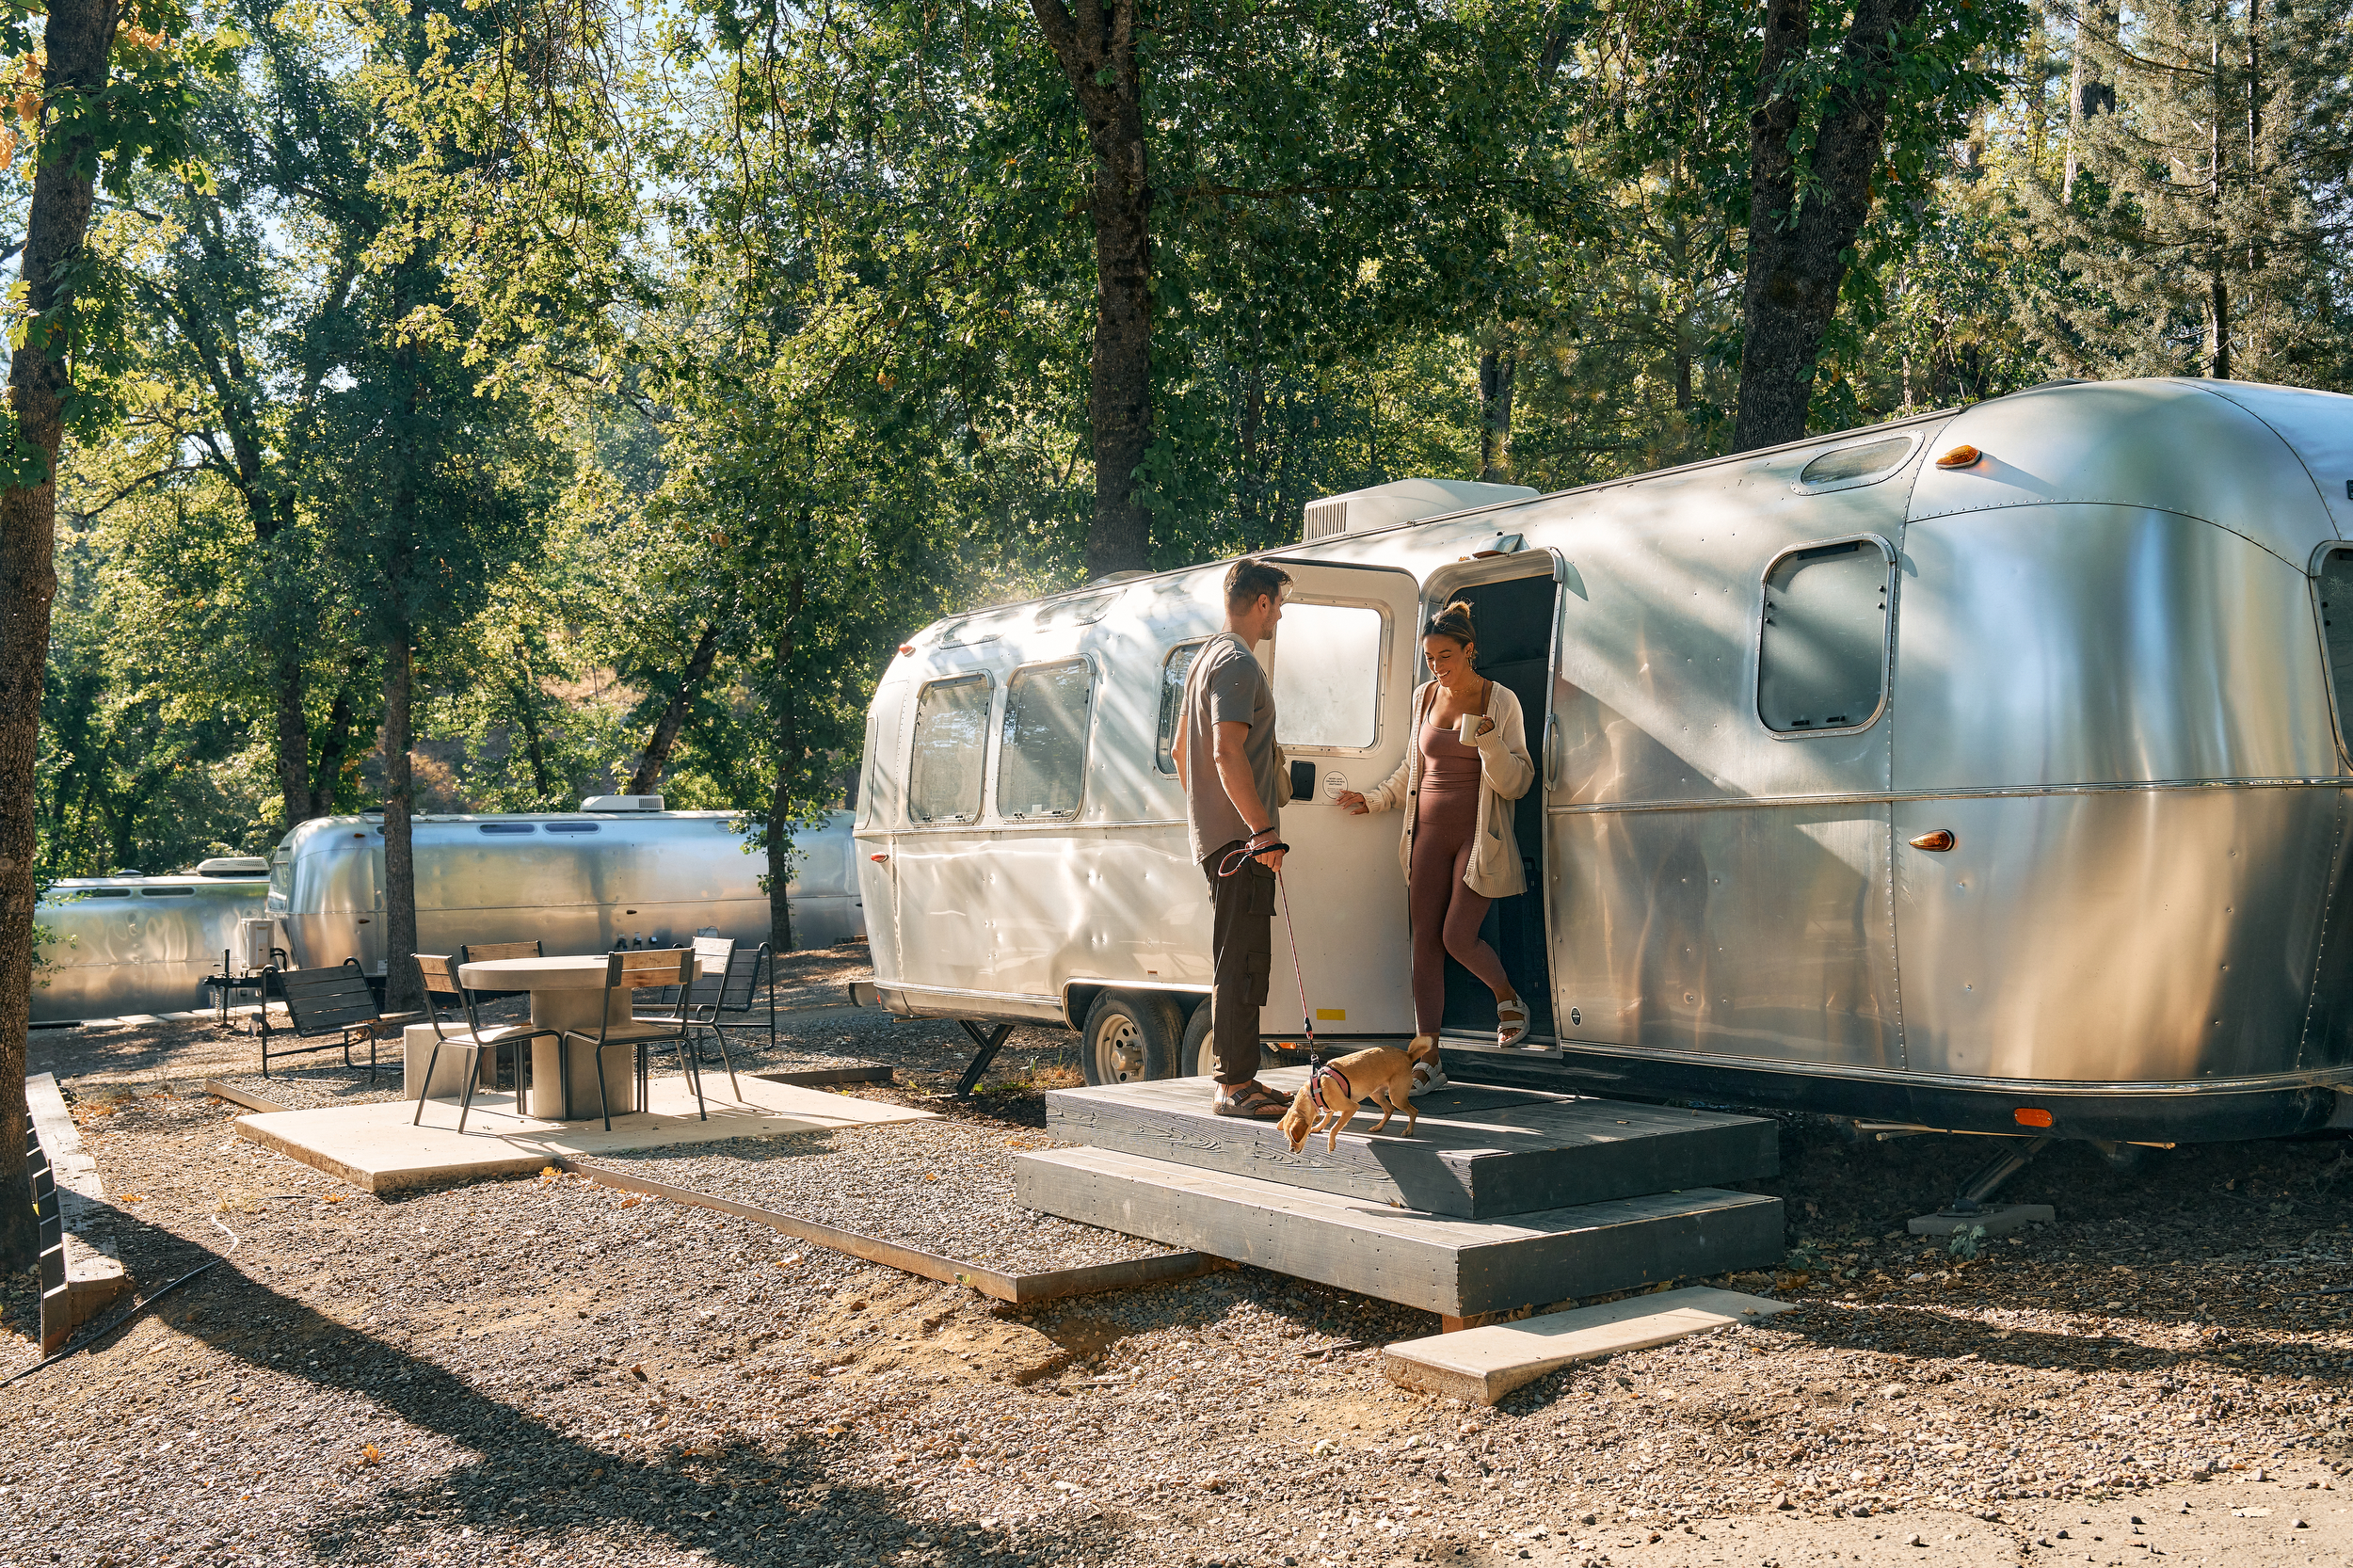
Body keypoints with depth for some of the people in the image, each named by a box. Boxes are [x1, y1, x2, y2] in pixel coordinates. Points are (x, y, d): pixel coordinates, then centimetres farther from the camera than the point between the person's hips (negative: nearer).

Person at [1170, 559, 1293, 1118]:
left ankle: (1238, 1078, 21)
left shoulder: (1208, 657, 21)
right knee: (1240, 965, -8)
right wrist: (1263, 829, -25)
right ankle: (1235, 1087, -6)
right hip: (1240, 840, -11)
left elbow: (1182, 748, 28)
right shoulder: (1238, 663, -13)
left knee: (1242, 962, 15)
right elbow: (1227, 752, -24)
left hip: (1217, 836, 11)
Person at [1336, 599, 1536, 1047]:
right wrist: (1373, 800, 18)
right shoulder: (1425, 696, 10)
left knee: (1457, 937, -9)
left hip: (1479, 836, -4)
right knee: (1424, 943, -1)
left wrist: (1488, 740, -21)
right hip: (1429, 832, 5)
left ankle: (1509, 1000, 22)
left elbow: (1517, 783, -7)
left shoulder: (1500, 701, -4)